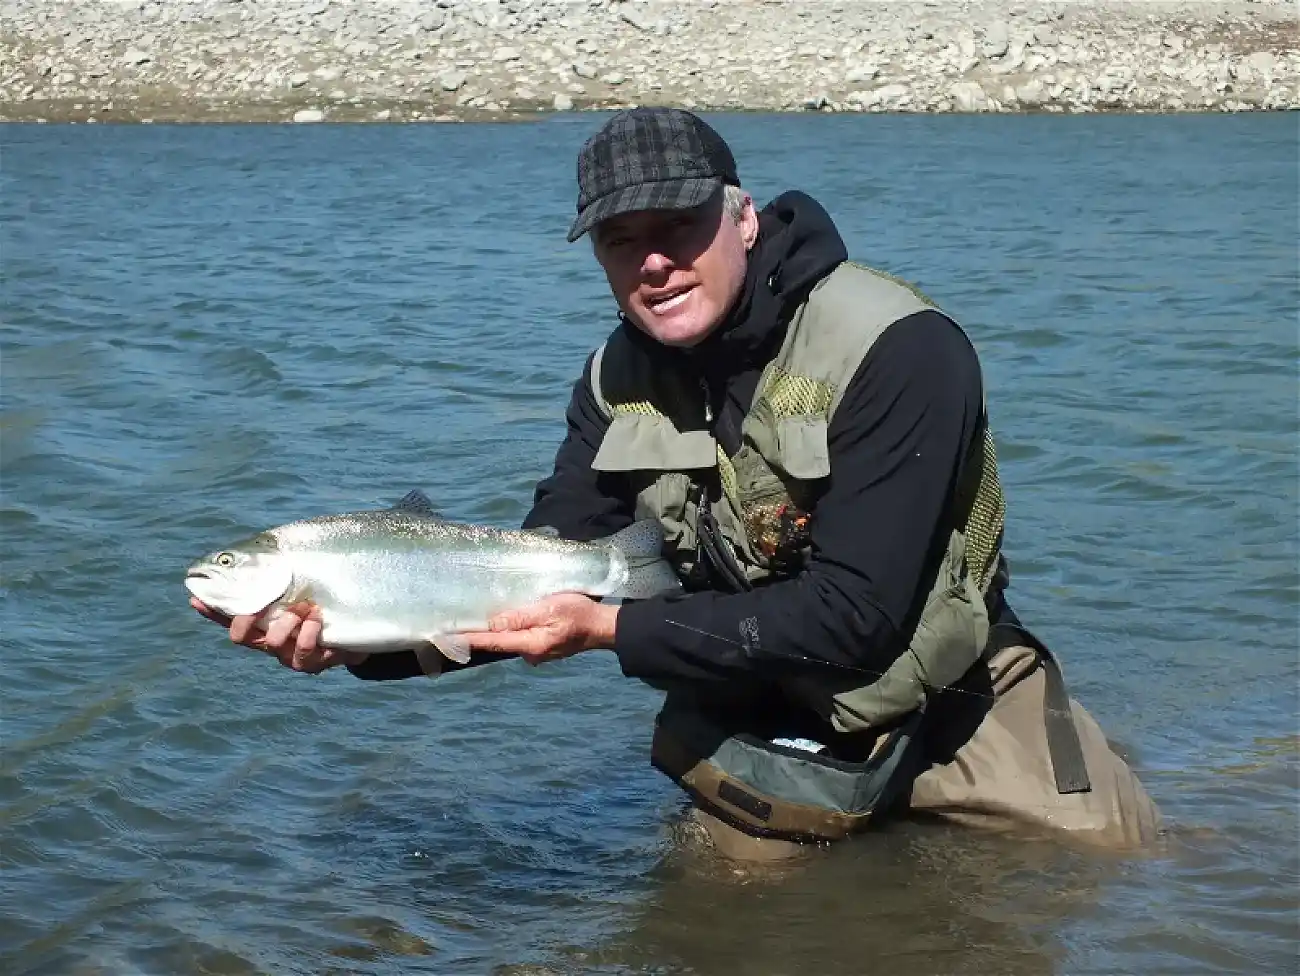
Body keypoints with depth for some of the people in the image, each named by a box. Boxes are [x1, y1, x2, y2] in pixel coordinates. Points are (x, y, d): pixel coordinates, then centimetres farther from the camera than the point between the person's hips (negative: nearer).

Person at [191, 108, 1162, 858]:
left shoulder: (900, 351, -26)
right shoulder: (621, 381, -7)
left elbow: (848, 616, -29)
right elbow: (543, 586, -7)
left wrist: (613, 628, -32)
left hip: (939, 705, -4)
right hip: (753, 720, 4)